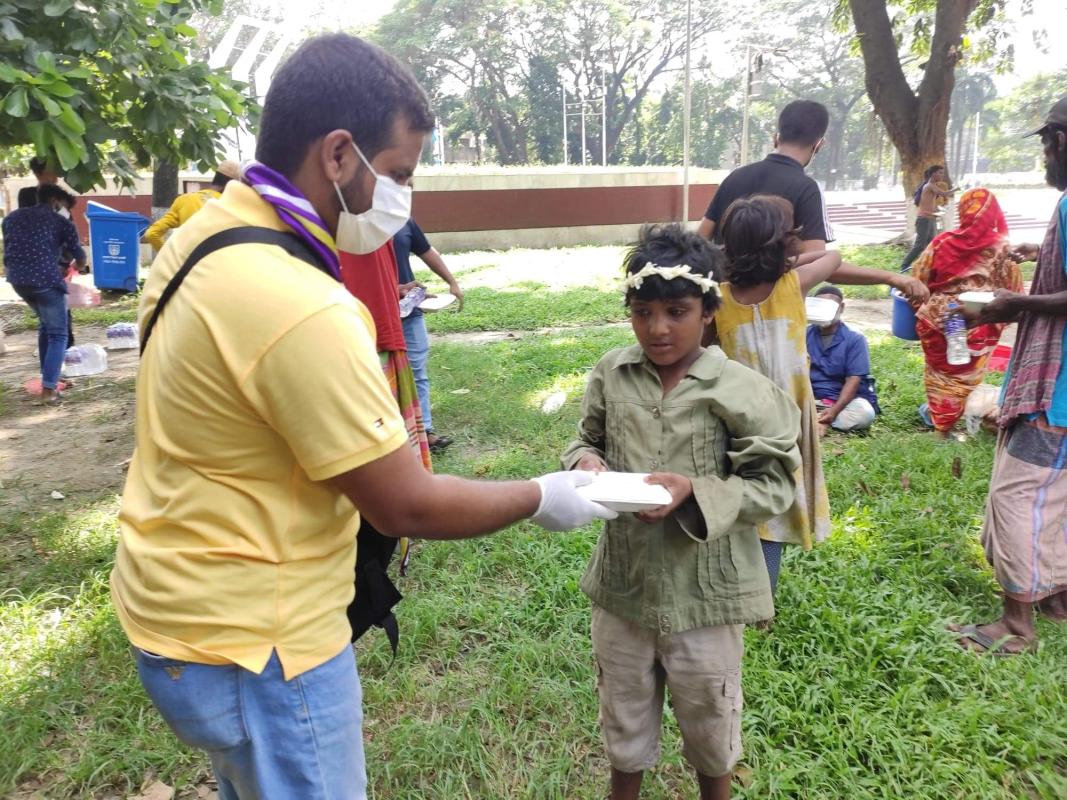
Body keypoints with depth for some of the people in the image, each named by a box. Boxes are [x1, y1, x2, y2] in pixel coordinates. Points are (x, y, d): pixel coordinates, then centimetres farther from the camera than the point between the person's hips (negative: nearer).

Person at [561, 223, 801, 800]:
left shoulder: (740, 390, -16)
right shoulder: (612, 373, -5)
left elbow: (772, 486, -12)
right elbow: (587, 439, 7)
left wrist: (695, 491, -26)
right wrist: (586, 462, -16)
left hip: (704, 586, -3)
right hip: (623, 578, 3)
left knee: (707, 708, 20)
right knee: (622, 703, 23)